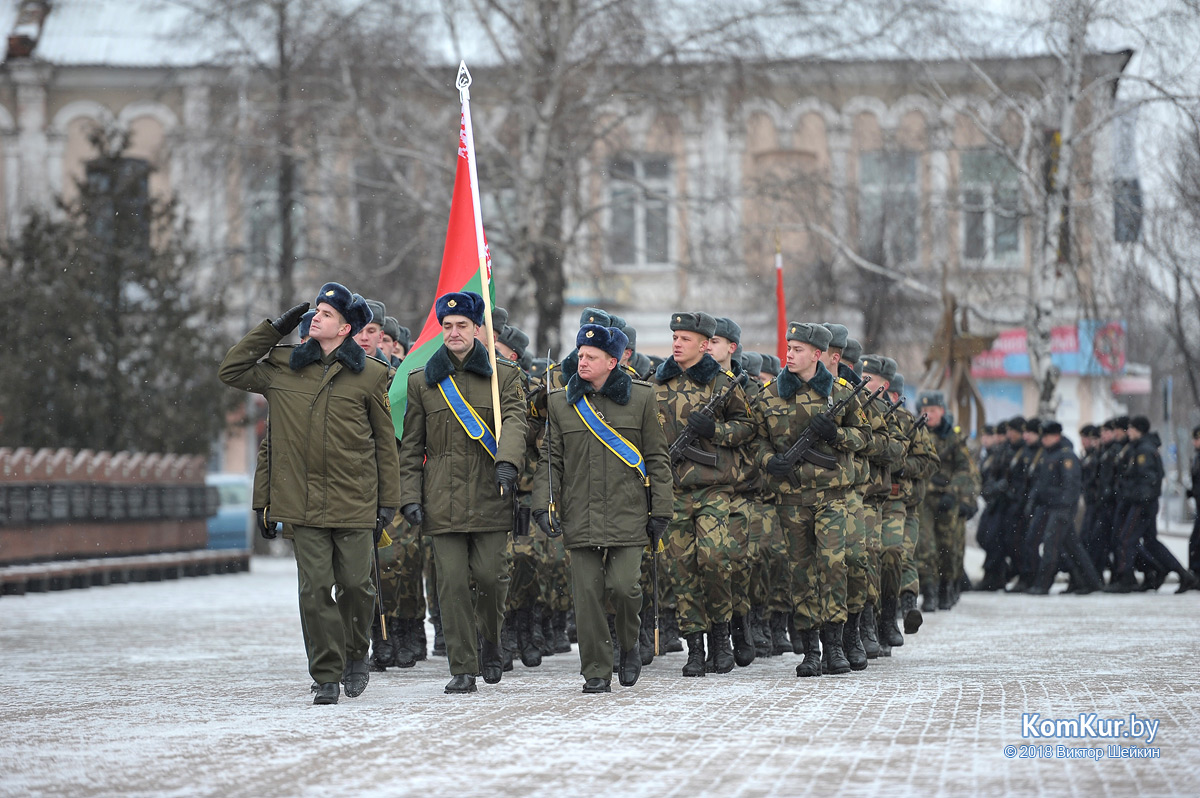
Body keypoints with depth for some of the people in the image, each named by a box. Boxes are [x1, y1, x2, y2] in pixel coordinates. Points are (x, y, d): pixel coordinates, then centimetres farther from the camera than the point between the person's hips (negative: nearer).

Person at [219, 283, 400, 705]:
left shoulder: (370, 375, 2)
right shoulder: (284, 366, 8)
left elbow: (385, 442, 6)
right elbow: (230, 370, 14)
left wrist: (387, 503, 4)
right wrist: (274, 329, 9)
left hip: (355, 502, -1)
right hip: (304, 502, 1)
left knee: (355, 583, 2)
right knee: (315, 589, -2)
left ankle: (356, 654, 27)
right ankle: (327, 676, 4)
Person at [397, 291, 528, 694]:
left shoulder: (504, 375, 7)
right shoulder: (422, 381, 11)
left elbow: (514, 420, -10)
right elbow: (411, 446, 12)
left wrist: (507, 462, -30)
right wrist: (409, 496, 2)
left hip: (490, 496, -1)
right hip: (443, 501, 1)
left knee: (490, 575, -6)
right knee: (452, 583, -4)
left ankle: (490, 642, 24)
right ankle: (463, 669, 3)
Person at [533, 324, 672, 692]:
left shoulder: (640, 397, 4)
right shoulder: (560, 402, 8)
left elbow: (656, 458, 7)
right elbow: (549, 459, 10)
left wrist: (660, 510, 3)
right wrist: (542, 503, -3)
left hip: (628, 515, -2)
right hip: (580, 516, 2)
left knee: (623, 585, -12)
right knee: (587, 593, -2)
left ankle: (628, 646, 17)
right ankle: (596, 672, 8)